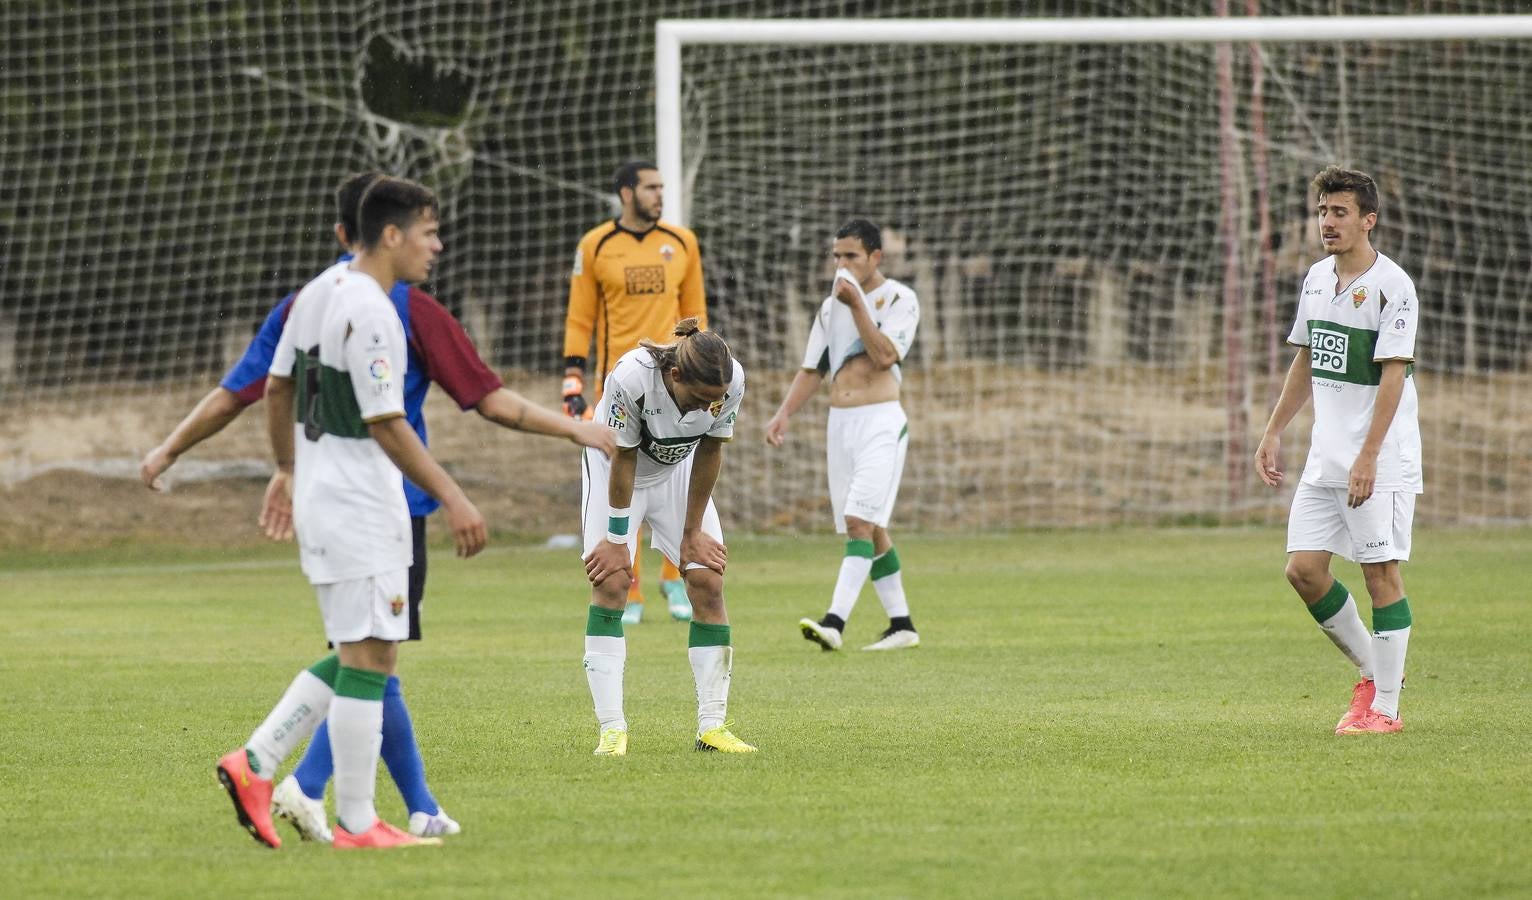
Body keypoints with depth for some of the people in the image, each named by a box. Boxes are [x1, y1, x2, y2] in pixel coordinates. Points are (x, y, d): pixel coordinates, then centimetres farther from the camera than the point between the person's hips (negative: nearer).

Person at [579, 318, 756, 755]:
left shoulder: (732, 381, -28)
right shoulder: (631, 377, -38)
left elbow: (709, 453, -13)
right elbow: (623, 460, -25)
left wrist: (693, 531, -6)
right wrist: (617, 539, -15)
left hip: (678, 470, 3)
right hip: (615, 466, -3)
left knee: (708, 580, -7)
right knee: (611, 582, -15)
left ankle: (712, 726, -2)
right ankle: (612, 728, -14)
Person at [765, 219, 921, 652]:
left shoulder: (899, 299, -4)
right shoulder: (830, 307, 14)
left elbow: (885, 356, -17)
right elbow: (813, 368, 16)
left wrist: (857, 304, -20)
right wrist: (784, 414, 3)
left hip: (881, 421, -7)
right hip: (840, 422, 7)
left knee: (860, 522, -17)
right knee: (870, 530, 8)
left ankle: (835, 622, -27)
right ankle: (901, 625, 15)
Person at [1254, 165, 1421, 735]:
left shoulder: (1392, 286, -12)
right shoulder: (1317, 278, 11)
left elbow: (1393, 375, -17)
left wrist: (1367, 458, -22)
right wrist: (1273, 432, 17)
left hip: (1382, 460, -7)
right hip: (1325, 460, 7)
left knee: (1381, 574, -5)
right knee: (1304, 569, 1)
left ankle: (1385, 706, 2)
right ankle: (1372, 668, 19)